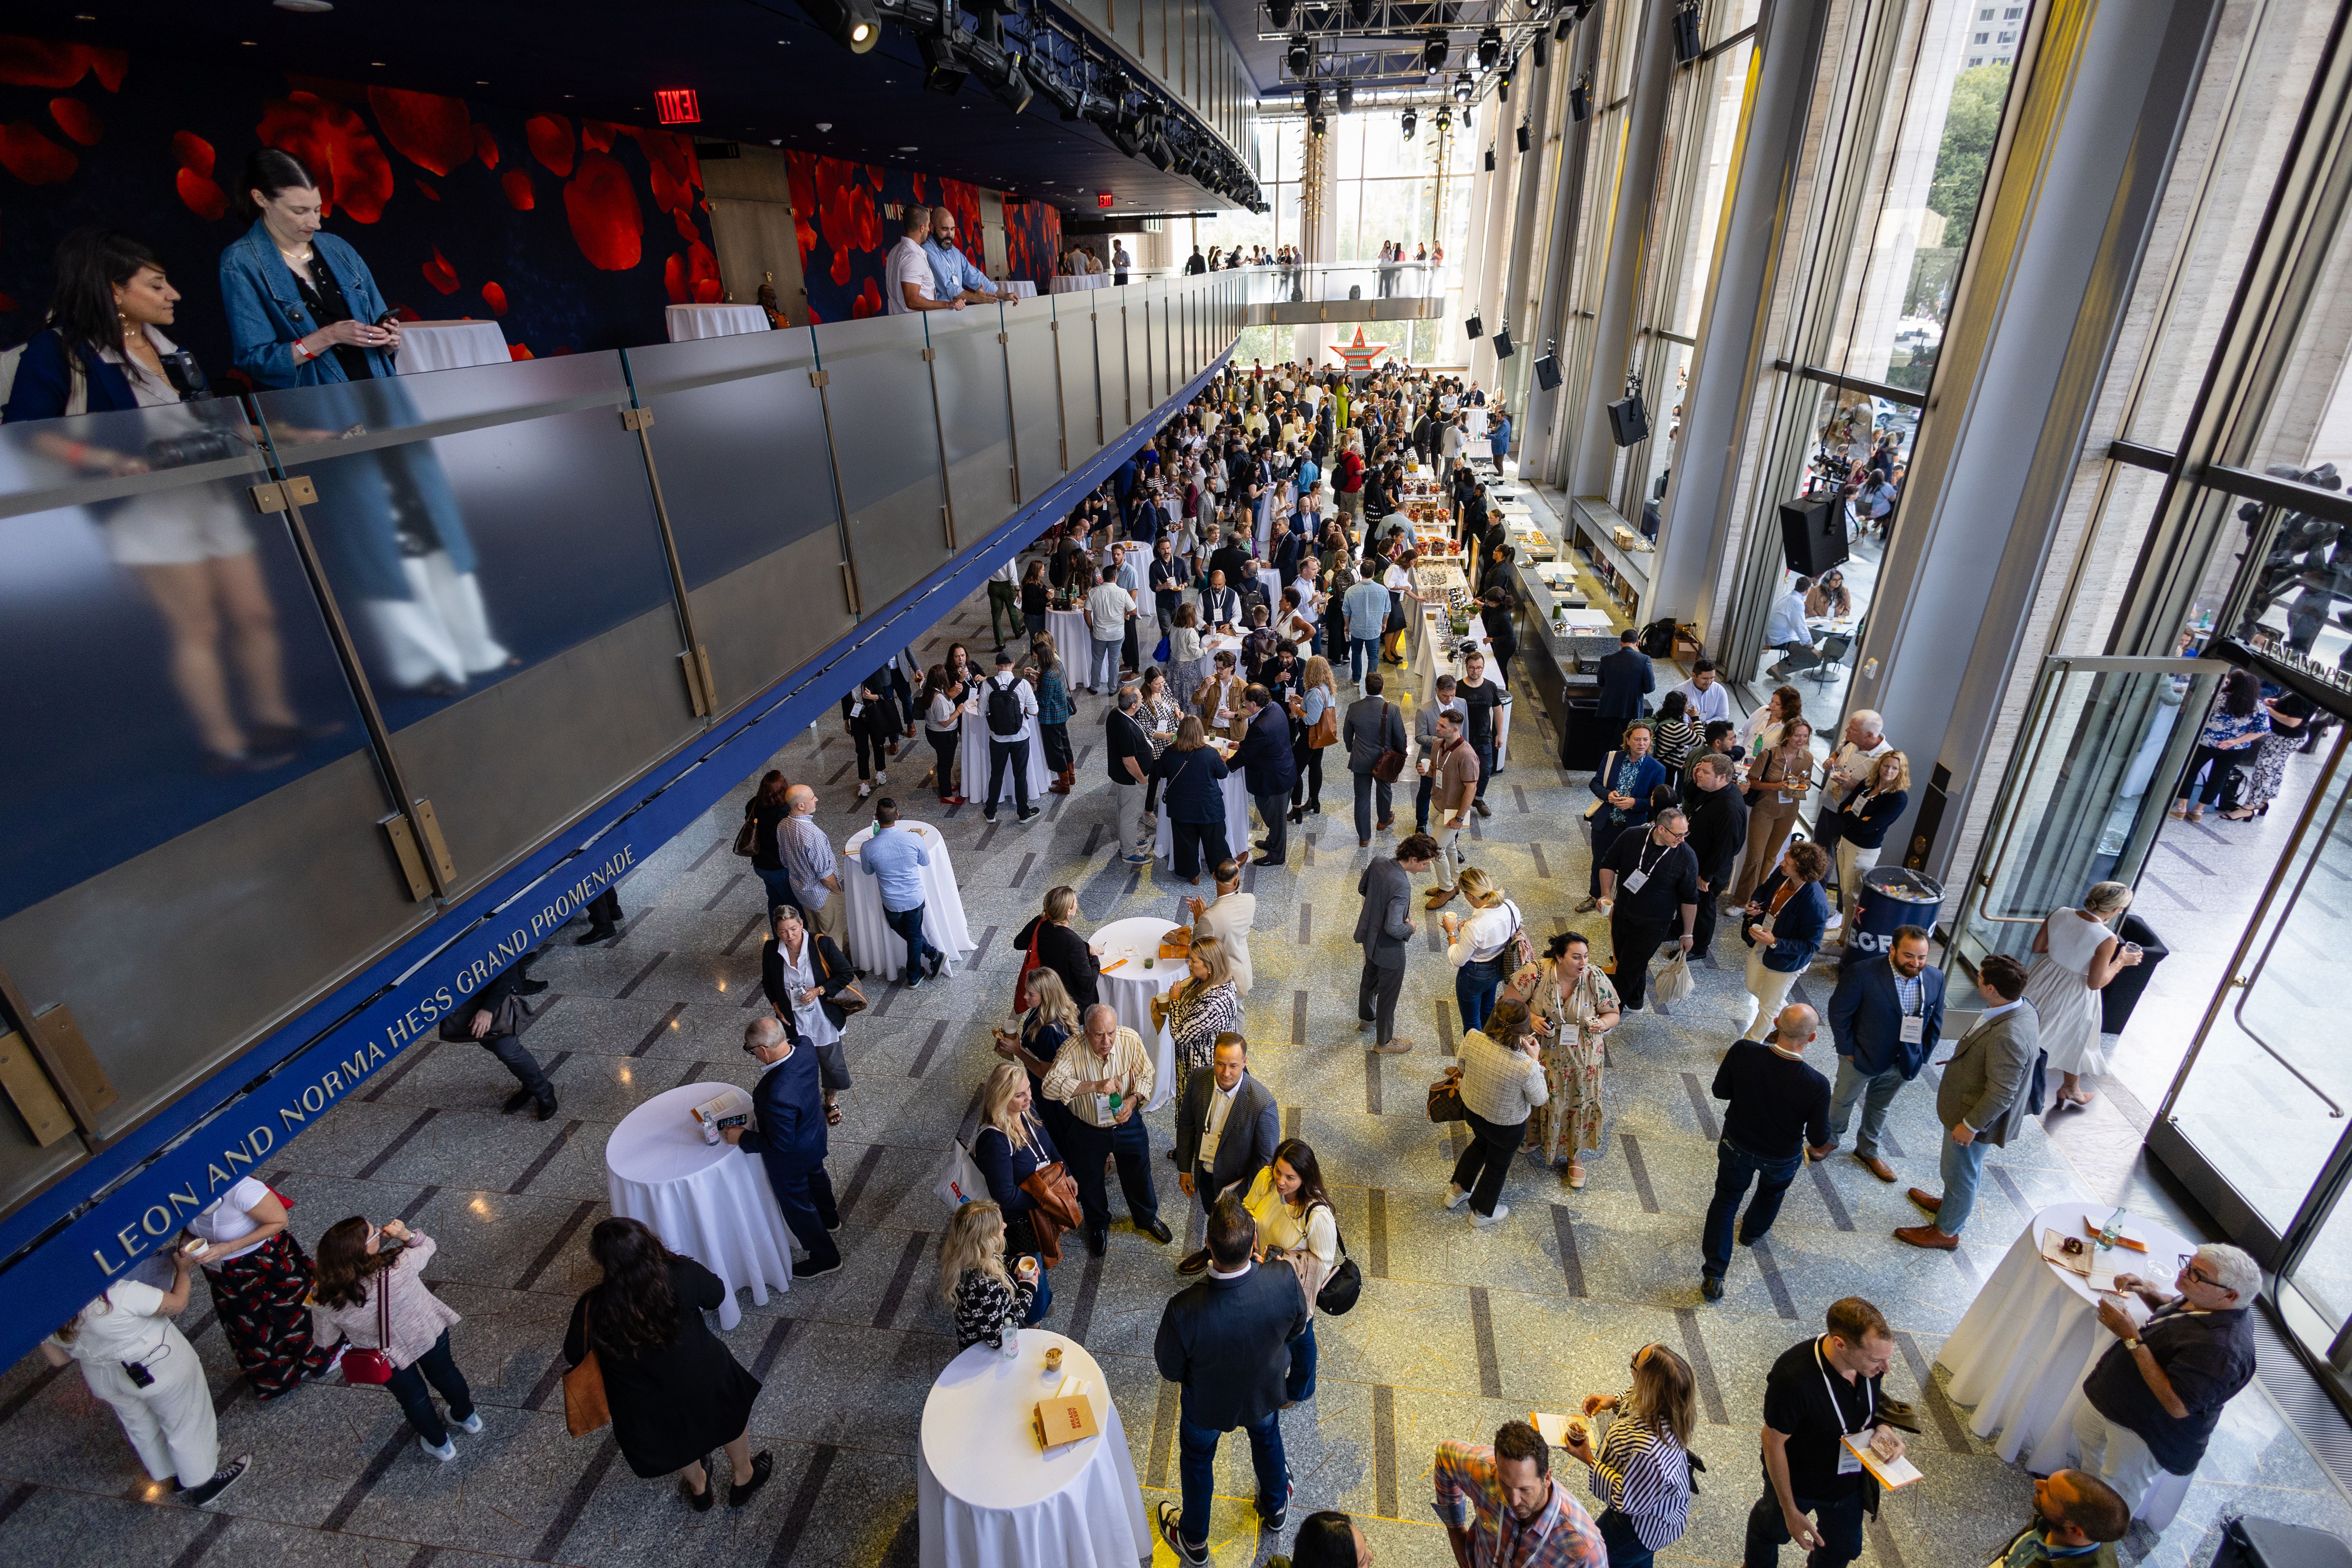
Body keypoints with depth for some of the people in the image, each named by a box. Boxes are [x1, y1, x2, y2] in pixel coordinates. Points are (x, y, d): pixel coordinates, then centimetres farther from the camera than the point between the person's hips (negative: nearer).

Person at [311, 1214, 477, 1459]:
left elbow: (326, 1340, -11)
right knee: (446, 1375, 31)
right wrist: (406, 1234, -31)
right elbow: (427, 1245, -13)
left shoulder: (327, 1302, -34)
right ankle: (467, 1417, 57)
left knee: (414, 1398, 29)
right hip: (430, 1333, 0)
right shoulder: (400, 1265, -38)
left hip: (389, 1359, 0)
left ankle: (440, 1444, 53)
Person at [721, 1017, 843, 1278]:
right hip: (815, 1135, 8)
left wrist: (743, 1137, -18)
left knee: (796, 1205, 20)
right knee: (815, 1177, 36)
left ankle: (825, 1259, 44)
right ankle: (829, 1219, 65)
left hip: (791, 1157, -7)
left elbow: (779, 1145, -31)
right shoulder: (805, 1048, -26)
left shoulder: (778, 1096, -47)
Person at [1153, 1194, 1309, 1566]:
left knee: (1197, 1460, 31)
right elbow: (1297, 1328, -14)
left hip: (1207, 1405, -2)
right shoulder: (1284, 1282, -38)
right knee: (1267, 1437, 36)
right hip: (1267, 1392, 2)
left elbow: (1170, 1371, -23)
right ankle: (1275, 1507, 65)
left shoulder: (1184, 1310, -44)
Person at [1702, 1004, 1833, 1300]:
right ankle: (1752, 1233, 62)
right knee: (1772, 1192, 33)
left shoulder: (1744, 1053, -32)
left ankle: (1713, 1276, 23)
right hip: (1782, 1158, 0)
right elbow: (1819, 1140, -19)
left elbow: (1720, 1092, -13)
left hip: (1737, 1145, 0)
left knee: (1726, 1200, 21)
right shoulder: (1816, 1085, -34)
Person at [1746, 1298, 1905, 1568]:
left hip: (1849, 1481, 4)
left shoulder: (1872, 1358, -25)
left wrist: (1883, 1427, -20)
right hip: (1798, 1483, -4)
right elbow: (1774, 1443, -27)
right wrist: (1790, 1511, -19)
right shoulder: (1793, 1378, -42)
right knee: (1773, 1528, 27)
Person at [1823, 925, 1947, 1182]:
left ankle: (1868, 1151, 47)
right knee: (1843, 1101, 19)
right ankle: (1830, 1139, 45)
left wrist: (1921, 1058, 2)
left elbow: (1934, 1023, 1)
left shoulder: (1935, 979, -13)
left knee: (1880, 1107, 25)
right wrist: (1848, 1051, -14)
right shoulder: (1862, 973, -28)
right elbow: (1839, 1012, -18)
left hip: (1902, 1063, 4)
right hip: (1861, 1058, -4)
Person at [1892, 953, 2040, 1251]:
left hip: (1974, 1117, -9)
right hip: (1971, 1105, 9)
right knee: (1969, 1166, 31)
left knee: (1960, 1173, 14)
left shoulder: (2007, 1037, -39)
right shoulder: (2021, 1006, -9)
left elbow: (2001, 1094, -30)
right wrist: (1961, 1058, 18)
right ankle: (1951, 1203, 54)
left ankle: (1946, 1231, 35)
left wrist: (1970, 1125, -20)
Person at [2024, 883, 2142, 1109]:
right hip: (2074, 996, -4)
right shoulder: (2107, 940, -28)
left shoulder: (2060, 914, -15)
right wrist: (2121, 962, -7)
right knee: (2075, 1042, 24)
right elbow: (2095, 983, -19)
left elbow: (2037, 948, -2)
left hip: (2044, 980, 4)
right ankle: (2070, 1089, 45)